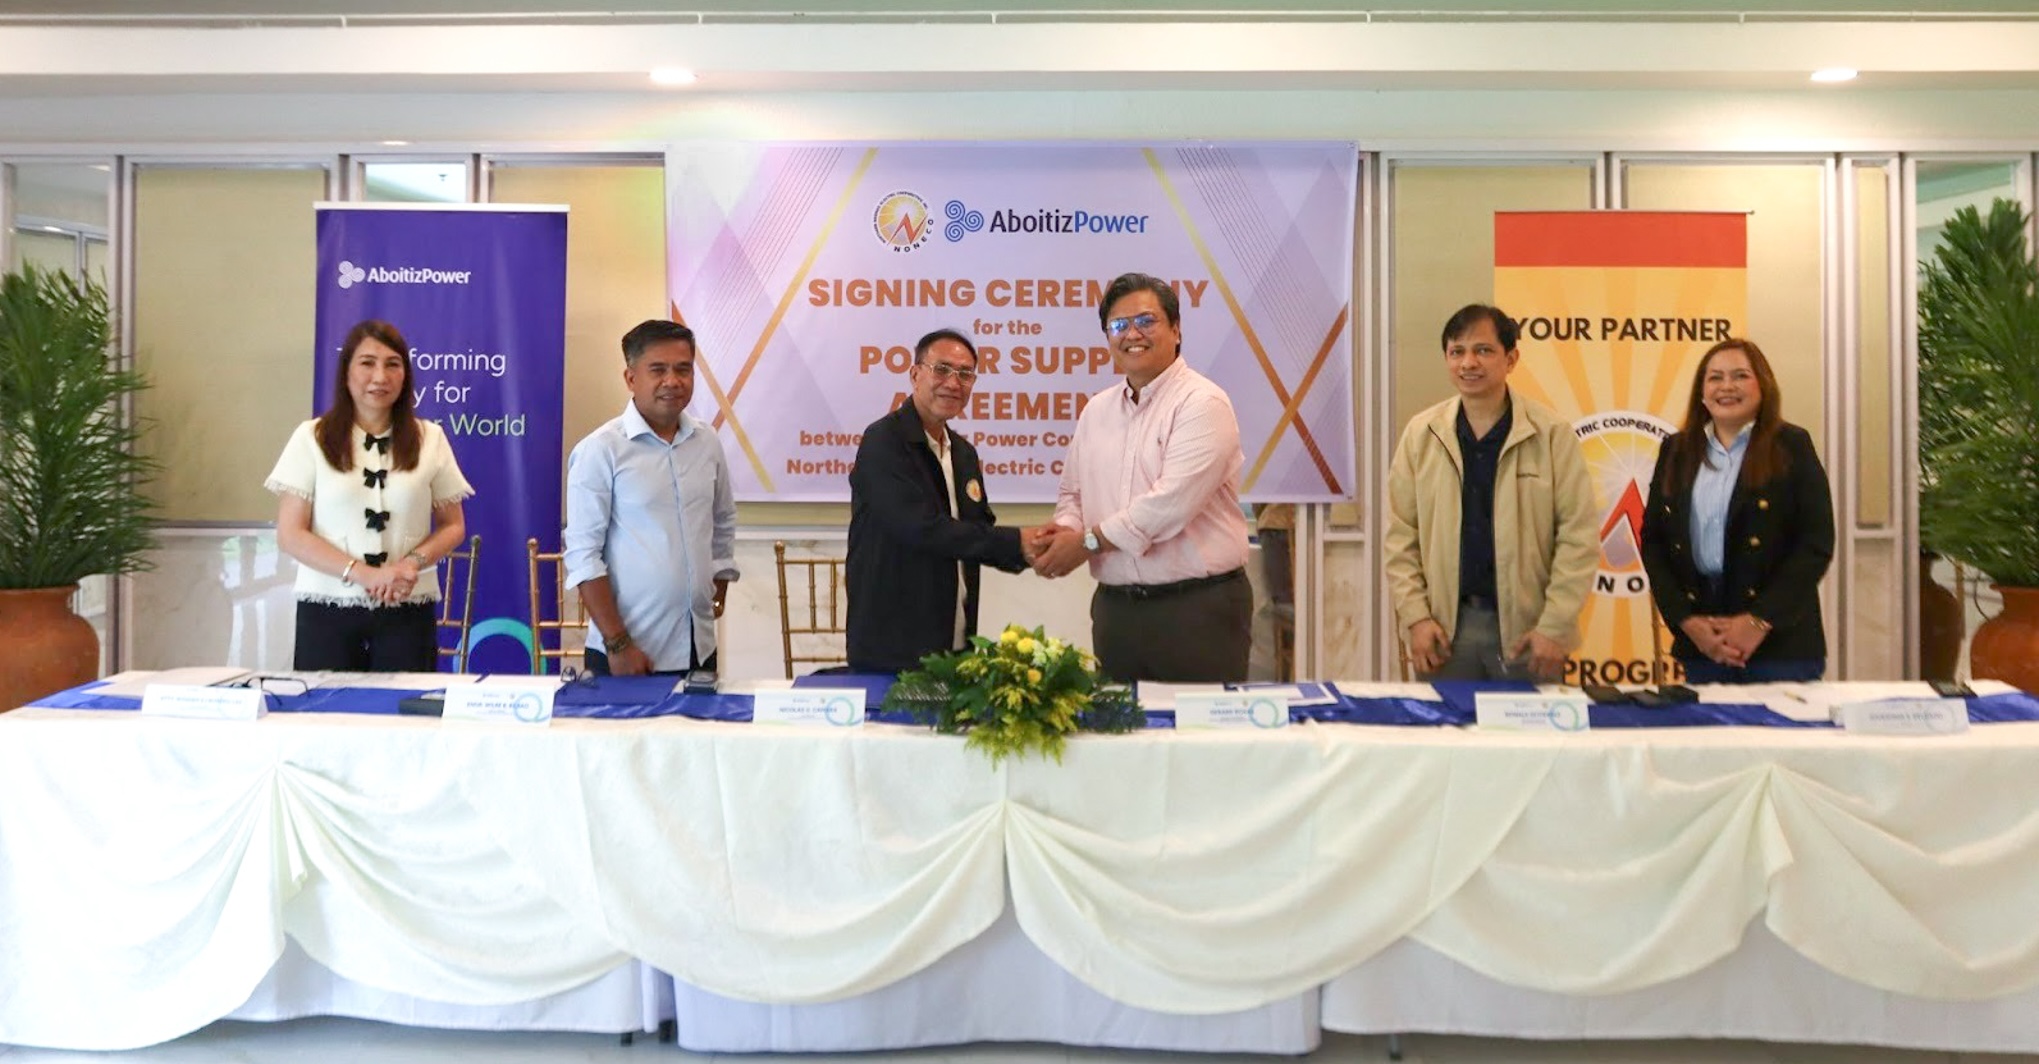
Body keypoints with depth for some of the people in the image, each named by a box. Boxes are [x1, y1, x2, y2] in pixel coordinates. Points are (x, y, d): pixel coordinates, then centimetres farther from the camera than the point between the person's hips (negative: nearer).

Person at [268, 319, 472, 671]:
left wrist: (414, 562, -10)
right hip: (327, 608, -1)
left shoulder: (429, 439, 7)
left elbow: (453, 526, 10)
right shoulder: (312, 438, 3)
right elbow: (290, 534, -2)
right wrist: (362, 574, -15)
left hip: (408, 610, 1)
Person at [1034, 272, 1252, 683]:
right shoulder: (1097, 410, 13)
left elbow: (1170, 503, -19)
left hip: (1199, 607, -6)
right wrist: (1063, 532, -6)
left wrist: (1086, 542, -11)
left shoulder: (1202, 403, -10)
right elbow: (1073, 493, 17)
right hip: (1115, 608, 6)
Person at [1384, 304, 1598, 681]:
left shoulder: (1552, 434, -4)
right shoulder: (1420, 434, 2)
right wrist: (1415, 616, -5)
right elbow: (1400, 536, 3)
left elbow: (1578, 536, -5)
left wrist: (1555, 625, -10)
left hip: (1526, 625, -1)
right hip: (1444, 626, 2)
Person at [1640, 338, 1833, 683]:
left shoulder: (1791, 446, 1)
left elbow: (1816, 544, -5)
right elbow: (1653, 541, 7)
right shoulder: (1676, 450, 9)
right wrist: (1686, 621, -5)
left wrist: (1760, 621, -13)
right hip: (1700, 642, 3)